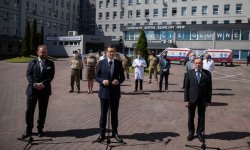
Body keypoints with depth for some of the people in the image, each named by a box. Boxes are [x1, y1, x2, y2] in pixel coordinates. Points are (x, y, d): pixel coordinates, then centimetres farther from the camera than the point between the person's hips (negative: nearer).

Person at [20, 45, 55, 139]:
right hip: (32, 90, 0)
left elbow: (51, 76, -2)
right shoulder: (32, 63, 8)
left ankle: (40, 129, 22)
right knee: (29, 110, 0)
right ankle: (28, 130, 13)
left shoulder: (50, 64, 7)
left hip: (44, 90, 0)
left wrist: (43, 84, -17)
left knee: (42, 111, 8)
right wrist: (34, 84, -17)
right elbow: (28, 74, -1)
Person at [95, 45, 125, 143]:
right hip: (104, 92, -1)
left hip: (115, 92, 1)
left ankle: (115, 132, 26)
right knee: (103, 114, 8)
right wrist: (102, 81, -18)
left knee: (114, 113, 12)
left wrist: (119, 81, -16)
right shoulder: (101, 63, -1)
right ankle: (102, 134, 18)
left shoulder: (119, 63, 1)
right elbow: (96, 76, 2)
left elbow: (122, 77, 6)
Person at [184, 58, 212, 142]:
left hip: (203, 100, 0)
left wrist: (208, 100, -3)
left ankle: (200, 133, 27)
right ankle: (191, 133, 27)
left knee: (201, 117, 11)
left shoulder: (207, 74, -2)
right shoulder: (189, 73, -1)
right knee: (191, 117, 11)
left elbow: (209, 88, 0)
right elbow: (186, 87, -2)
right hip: (191, 99, 0)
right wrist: (186, 100, -7)